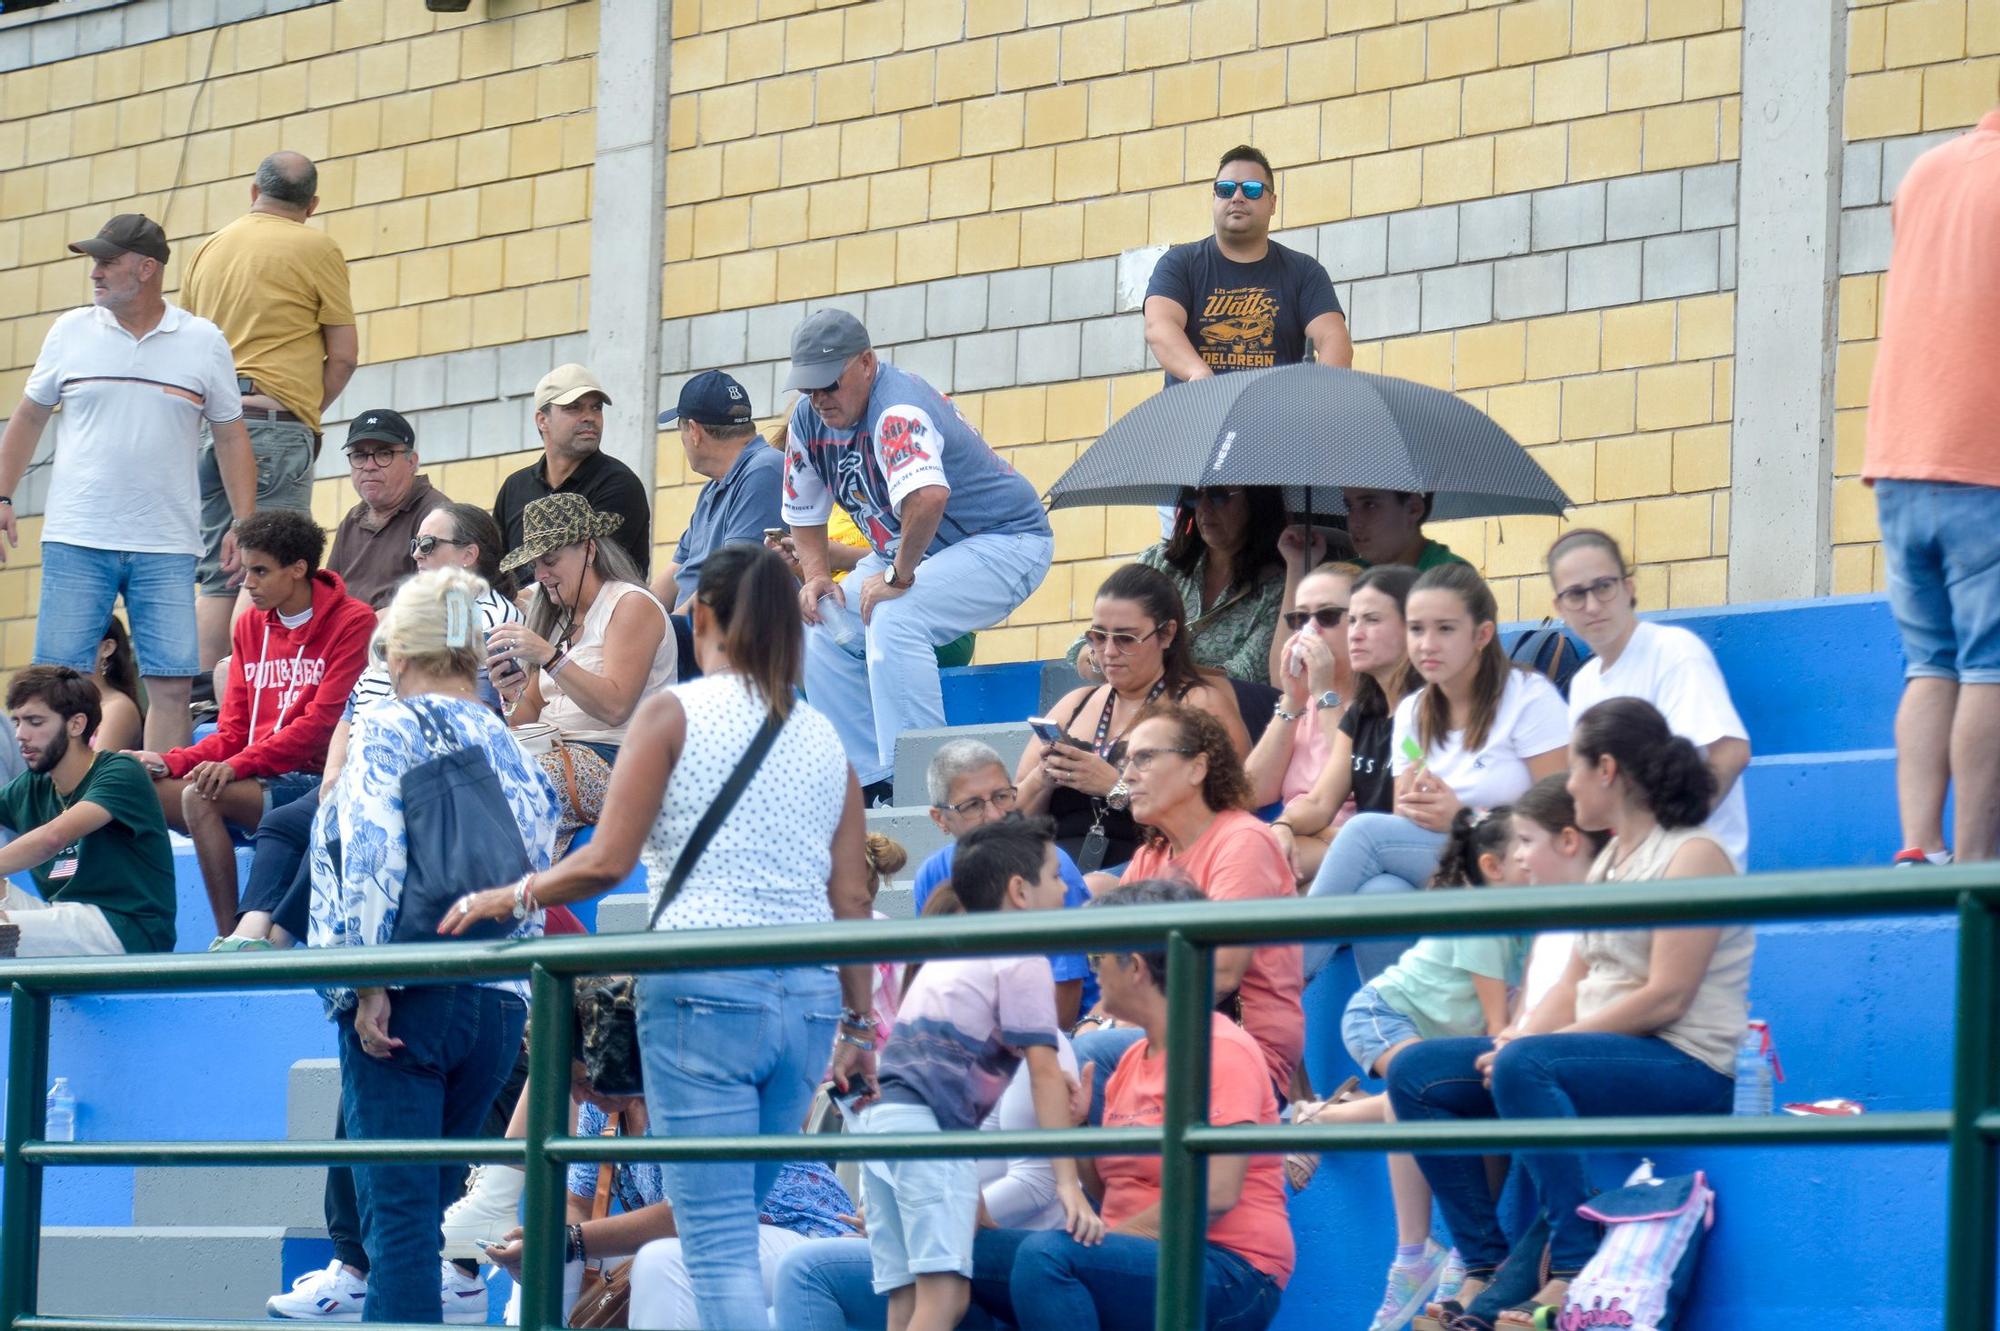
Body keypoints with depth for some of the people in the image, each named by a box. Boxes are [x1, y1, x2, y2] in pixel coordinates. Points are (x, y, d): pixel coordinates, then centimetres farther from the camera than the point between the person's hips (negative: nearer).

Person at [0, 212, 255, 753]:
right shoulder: (71, 332, 7)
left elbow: (231, 435, 9)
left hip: (167, 548, 0)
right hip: (76, 543, 0)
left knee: (173, 685, -4)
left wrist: (244, 525, 1)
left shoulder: (204, 342, 5)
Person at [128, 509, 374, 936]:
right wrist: (171, 763, -3)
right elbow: (233, 734, 15)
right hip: (260, 783, 7)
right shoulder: (250, 627, 17)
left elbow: (320, 725, -13)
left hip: (317, 783, -7)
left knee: (201, 797, -28)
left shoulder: (353, 622, -5)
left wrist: (236, 766, -22)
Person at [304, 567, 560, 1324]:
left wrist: (369, 983, -14)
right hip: (499, 1004, 6)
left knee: (397, 1207, -8)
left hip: (408, 1000, -6)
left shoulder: (386, 730, -3)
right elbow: (535, 882, 14)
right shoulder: (511, 749, 14)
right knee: (425, 1204, 14)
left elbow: (372, 859, -15)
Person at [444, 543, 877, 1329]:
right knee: (735, 1226, 14)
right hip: (808, 996, 5)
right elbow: (851, 899, 11)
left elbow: (607, 861, -6)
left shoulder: (675, 712, 0)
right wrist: (858, 1027, 17)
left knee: (718, 1236, -6)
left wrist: (506, 899, 8)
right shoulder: (823, 737, 14)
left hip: (702, 988, -5)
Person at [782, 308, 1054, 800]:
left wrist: (898, 577, -36)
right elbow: (805, 514, 13)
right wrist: (817, 576, -4)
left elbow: (929, 496, -49)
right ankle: (873, 783, 4)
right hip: (910, 553, 10)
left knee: (892, 620, -31)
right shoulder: (810, 420, -1)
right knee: (822, 631, 0)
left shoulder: (897, 410, -30)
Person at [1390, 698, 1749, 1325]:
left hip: (1684, 1067, -9)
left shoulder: (1693, 855, -9)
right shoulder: (1609, 860, 18)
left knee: (1524, 1065, -36)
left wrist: (1524, 1045, -20)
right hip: (1606, 1054, 9)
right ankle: (1484, 1269, -6)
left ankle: (1573, 1273, -34)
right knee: (1415, 1073, -2)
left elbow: (1666, 997, -18)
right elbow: (1572, 985, 14)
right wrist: (1515, 1038, -9)